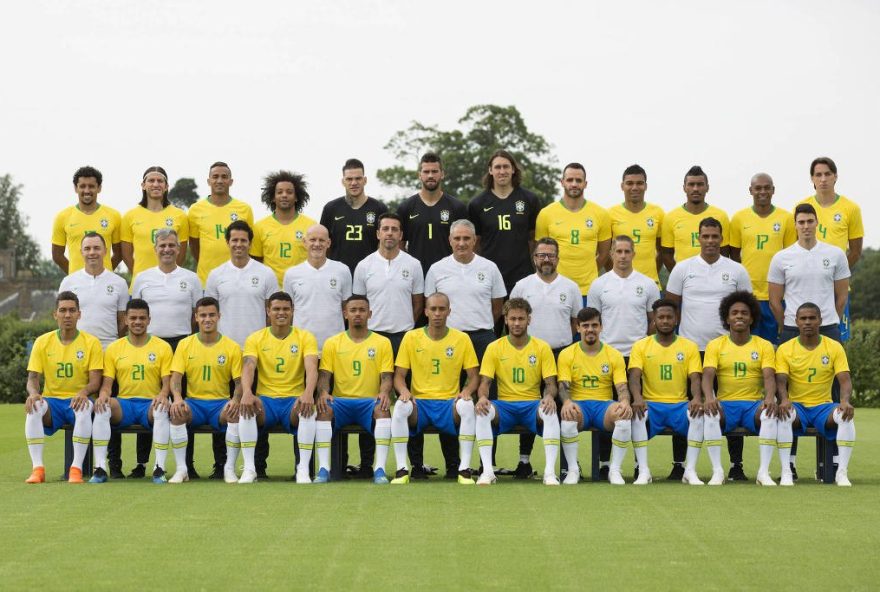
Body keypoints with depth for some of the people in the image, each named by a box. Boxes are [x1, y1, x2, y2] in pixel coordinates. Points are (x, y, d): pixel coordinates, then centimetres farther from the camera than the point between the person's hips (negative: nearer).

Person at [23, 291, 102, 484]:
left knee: (85, 408, -38)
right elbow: (33, 377, 2)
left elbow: (95, 381, -5)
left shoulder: (91, 343, 0)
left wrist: (84, 392, -29)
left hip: (78, 401, -2)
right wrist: (33, 393, -22)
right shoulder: (42, 342, 5)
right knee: (34, 408, -32)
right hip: (51, 400, 2)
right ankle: (37, 468, -32)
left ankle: (76, 468, -36)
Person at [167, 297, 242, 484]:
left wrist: (235, 400, -20)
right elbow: (175, 377, -1)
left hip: (221, 403, 0)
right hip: (193, 402, 1)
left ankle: (229, 469, -21)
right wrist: (177, 398, -22)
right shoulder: (185, 345, 6)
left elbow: (239, 381, 2)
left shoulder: (232, 347, 4)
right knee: (176, 411, -32)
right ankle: (181, 469, -25)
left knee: (236, 412, -33)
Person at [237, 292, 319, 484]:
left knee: (308, 410, -35)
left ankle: (303, 469, -27)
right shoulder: (255, 338, 6)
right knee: (246, 408, -32)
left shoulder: (305, 337, 4)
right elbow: (248, 367, -10)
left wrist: (308, 394, -34)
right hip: (265, 399, 1)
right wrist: (247, 393, -33)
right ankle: (249, 468, -26)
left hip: (295, 399, -1)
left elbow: (311, 367, -12)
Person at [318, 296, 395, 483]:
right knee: (323, 407, -33)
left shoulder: (382, 343, 11)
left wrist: (384, 393, -20)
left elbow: (386, 376, 3)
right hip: (340, 401, 1)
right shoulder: (332, 343, 12)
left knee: (383, 408, -35)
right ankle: (323, 468, -35)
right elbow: (324, 375, 5)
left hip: (370, 402, -1)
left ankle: (380, 469, -39)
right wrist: (323, 392, -18)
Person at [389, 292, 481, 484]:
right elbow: (399, 376, 6)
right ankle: (402, 470, -25)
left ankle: (465, 469, -26)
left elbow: (474, 377, 8)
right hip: (419, 402, 0)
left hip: (449, 403, 0)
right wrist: (403, 390, -17)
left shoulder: (462, 339, 5)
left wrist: (467, 391, -15)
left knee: (467, 406, -34)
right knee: (400, 407, -33)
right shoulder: (411, 337, 5)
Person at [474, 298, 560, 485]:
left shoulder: (542, 347, 6)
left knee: (550, 413, -35)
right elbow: (485, 382, 1)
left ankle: (550, 472, -34)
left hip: (533, 404, 0)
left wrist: (549, 396, -22)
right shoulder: (494, 348, 6)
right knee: (483, 412, -33)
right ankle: (487, 471, -32)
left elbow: (550, 384, 3)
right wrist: (483, 397, -23)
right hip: (504, 405, 0)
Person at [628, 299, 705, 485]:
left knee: (699, 414, -31)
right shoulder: (641, 346, 6)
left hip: (680, 404, 1)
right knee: (637, 414, -34)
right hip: (651, 404, -1)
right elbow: (634, 376, -6)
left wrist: (696, 398, -23)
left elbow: (695, 378, 0)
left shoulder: (689, 346, 9)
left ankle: (690, 471, -26)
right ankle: (643, 471, -30)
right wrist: (637, 398, -28)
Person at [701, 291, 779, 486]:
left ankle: (764, 472, -29)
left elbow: (769, 376, -4)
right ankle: (717, 471, -29)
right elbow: (708, 375, -6)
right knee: (710, 414, -34)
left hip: (755, 404, 0)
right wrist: (709, 397, -28)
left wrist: (770, 397, -27)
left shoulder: (764, 346, 8)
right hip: (725, 404, 0)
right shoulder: (715, 345, 8)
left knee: (770, 413, -34)